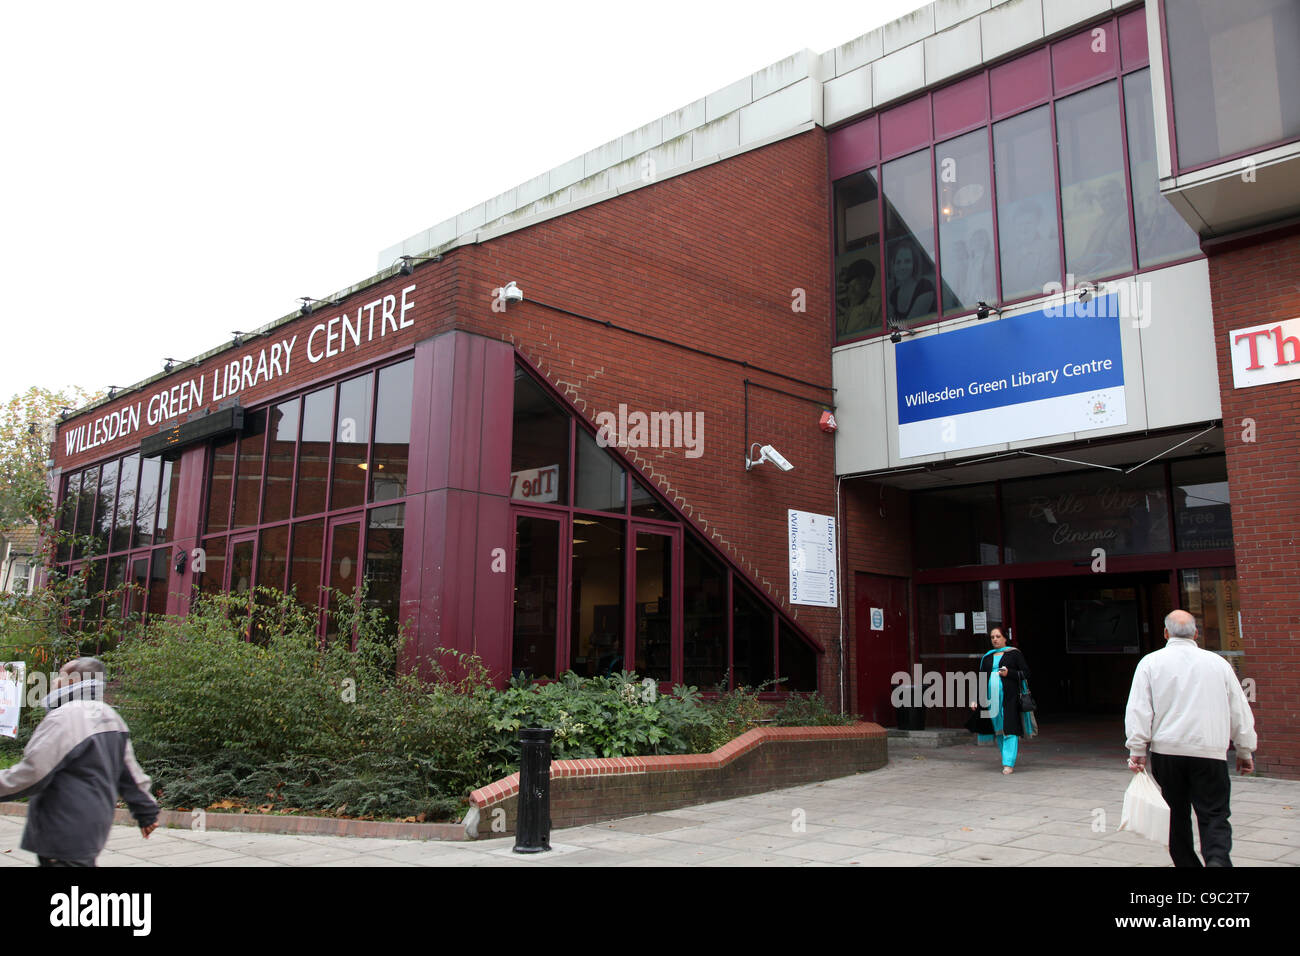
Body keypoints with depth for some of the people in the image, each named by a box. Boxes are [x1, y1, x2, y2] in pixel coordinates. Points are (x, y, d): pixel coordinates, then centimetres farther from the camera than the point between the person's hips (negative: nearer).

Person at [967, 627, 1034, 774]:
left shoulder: (1014, 653, 4)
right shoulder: (987, 657, 17)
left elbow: (1026, 673, 1)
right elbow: (981, 680, 17)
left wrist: (1009, 673, -14)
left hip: (1009, 696, -5)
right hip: (991, 697, 5)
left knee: (1009, 728, -10)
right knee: (997, 728, 6)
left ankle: (1009, 763, -9)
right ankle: (1013, 751, 23)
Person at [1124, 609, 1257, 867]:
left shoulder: (1151, 662, 1)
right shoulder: (1218, 663, 5)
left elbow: (1138, 710, -5)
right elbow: (1240, 711, 12)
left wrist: (1137, 751, -2)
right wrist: (1245, 751, 23)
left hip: (1166, 751, 0)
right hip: (1210, 752, 0)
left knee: (1177, 816, 12)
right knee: (1214, 816, 3)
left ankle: (1186, 862, 15)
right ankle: (1217, 859, -20)